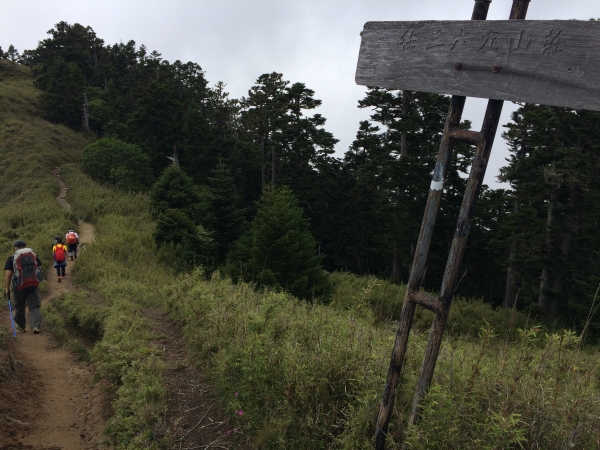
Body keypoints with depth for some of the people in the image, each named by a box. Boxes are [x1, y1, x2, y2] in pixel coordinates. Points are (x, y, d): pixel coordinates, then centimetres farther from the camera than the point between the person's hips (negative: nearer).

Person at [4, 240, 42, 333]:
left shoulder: (12, 258, -2)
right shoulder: (33, 255, 9)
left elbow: (8, 274, -6)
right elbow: (40, 267, 11)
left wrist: (7, 288, -2)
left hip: (19, 285, -2)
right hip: (33, 284, 2)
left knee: (20, 306, 14)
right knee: (34, 306, 4)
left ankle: (20, 326, 28)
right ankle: (36, 326, -12)